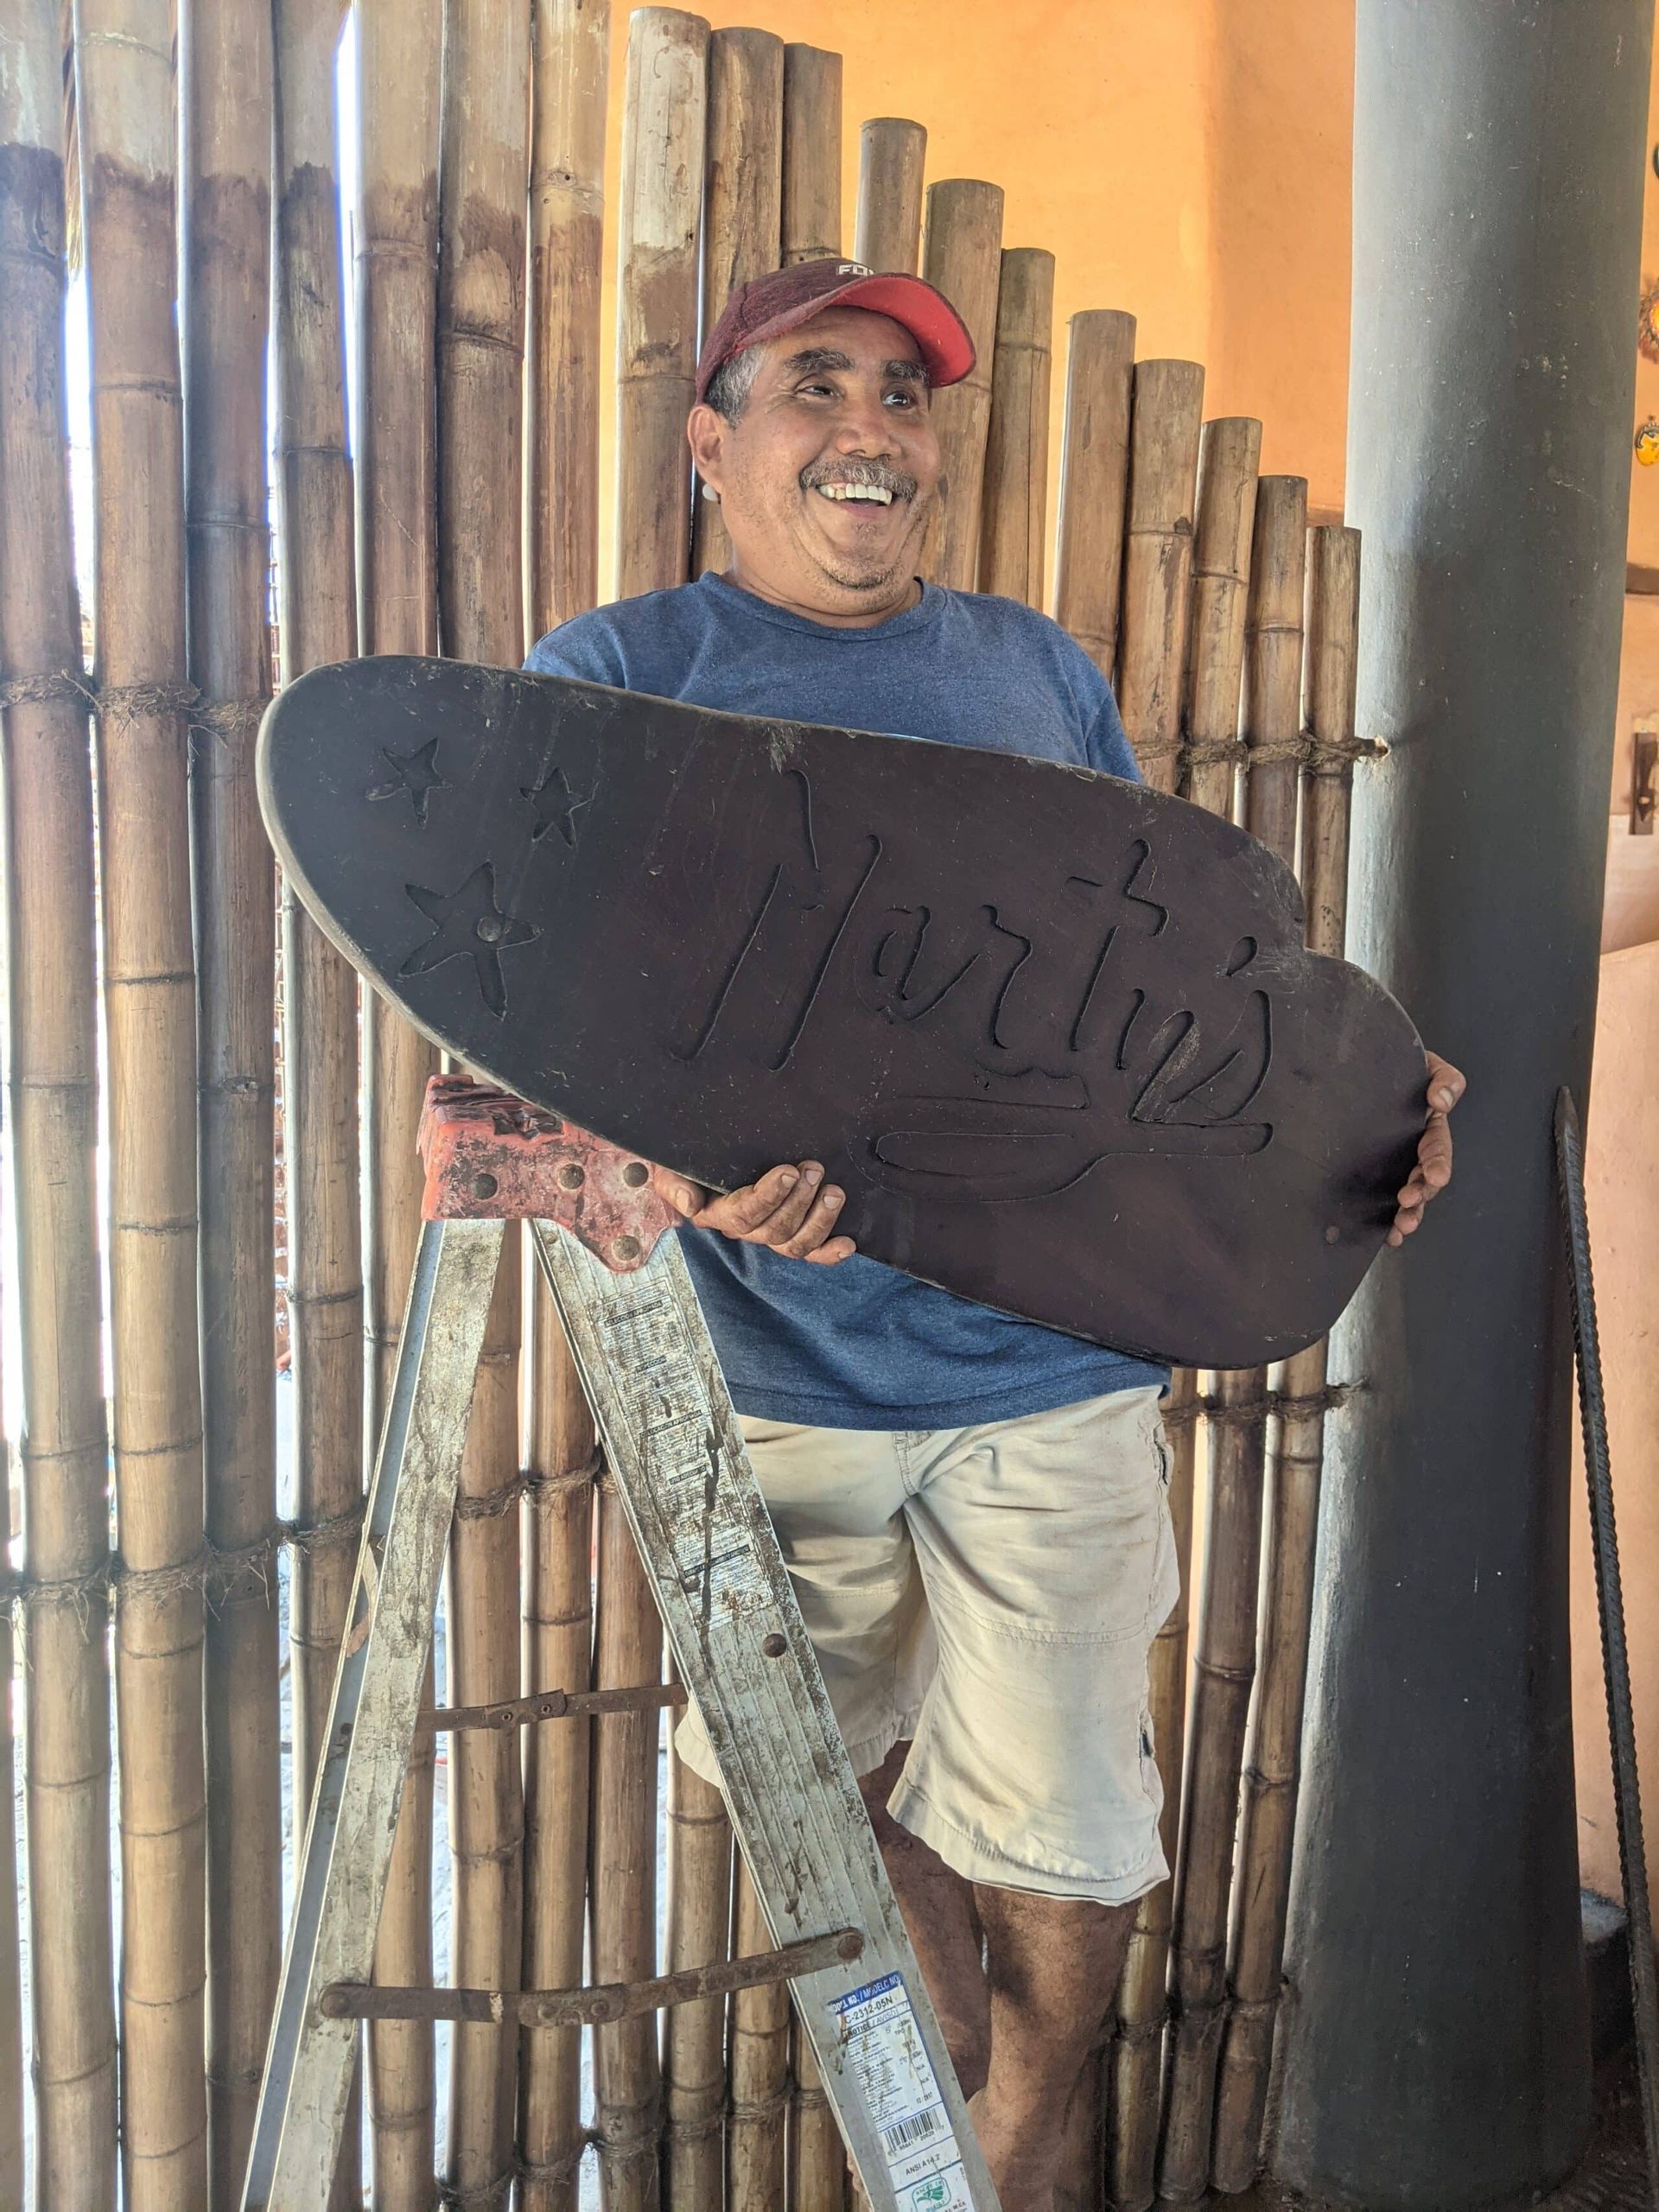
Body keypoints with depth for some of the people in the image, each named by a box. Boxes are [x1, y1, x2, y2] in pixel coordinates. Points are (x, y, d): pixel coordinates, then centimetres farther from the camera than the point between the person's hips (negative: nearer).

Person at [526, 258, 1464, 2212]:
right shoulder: (611, 678, 0)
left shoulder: (1041, 671, 12)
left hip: (1053, 1360, 2)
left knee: (1061, 1835, 5)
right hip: (774, 1358, -1)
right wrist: (675, 1155, -30)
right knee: (834, 1779, 18)